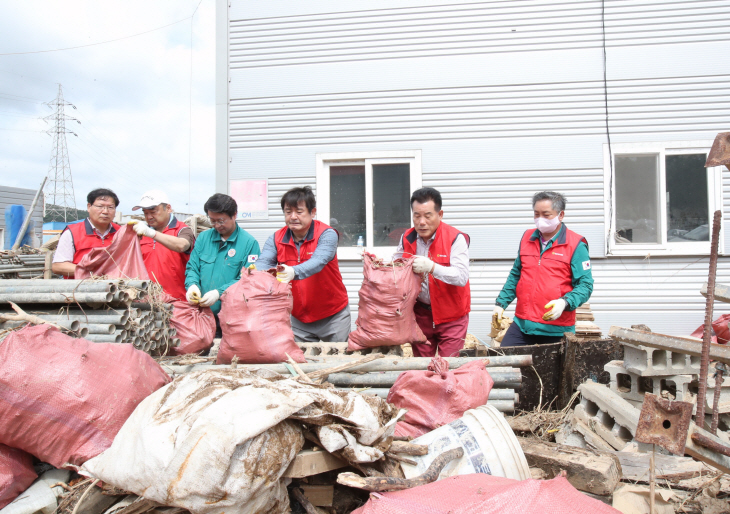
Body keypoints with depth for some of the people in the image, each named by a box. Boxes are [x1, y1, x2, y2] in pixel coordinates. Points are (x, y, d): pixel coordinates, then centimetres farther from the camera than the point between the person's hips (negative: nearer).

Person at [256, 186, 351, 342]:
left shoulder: (327, 234, -14)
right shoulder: (276, 238, -2)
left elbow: (318, 261, -31)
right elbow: (263, 262, -15)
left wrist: (294, 272, -51)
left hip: (333, 316, -3)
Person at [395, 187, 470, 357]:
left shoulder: (455, 238, -13)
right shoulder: (407, 238, 2)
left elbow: (462, 277, -24)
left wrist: (431, 267, -36)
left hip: (451, 317, -4)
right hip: (420, 314, 4)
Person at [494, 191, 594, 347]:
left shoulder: (575, 244, -4)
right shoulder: (527, 237, 11)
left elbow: (585, 285, -6)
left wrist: (565, 303, -24)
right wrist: (501, 302, 12)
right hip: (522, 324, 4)